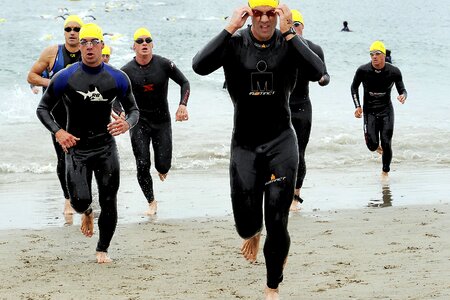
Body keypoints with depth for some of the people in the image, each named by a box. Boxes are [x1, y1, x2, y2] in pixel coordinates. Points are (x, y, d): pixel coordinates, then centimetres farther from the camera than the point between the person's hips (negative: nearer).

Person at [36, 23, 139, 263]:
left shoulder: (117, 78, 0)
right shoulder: (65, 78, -4)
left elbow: (134, 110, 9)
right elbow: (43, 109, 4)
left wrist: (127, 123, -16)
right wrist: (57, 131, -14)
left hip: (106, 147, 1)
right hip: (76, 148, -1)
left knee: (109, 203, -1)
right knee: (80, 201, -14)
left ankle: (102, 250, 19)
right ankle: (87, 212, 26)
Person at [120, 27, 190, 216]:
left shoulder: (164, 65, -8)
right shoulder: (127, 71, -8)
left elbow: (184, 83, 2)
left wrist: (183, 105, -12)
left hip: (162, 120, 0)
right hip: (139, 122, 0)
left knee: (163, 166, -2)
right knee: (142, 166, -7)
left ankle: (162, 169, 38)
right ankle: (151, 203, 12)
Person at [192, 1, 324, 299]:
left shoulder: (290, 43, -4)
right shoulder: (235, 43, -5)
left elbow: (317, 72, -23)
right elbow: (200, 66, -23)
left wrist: (289, 33, -26)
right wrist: (230, 29, -25)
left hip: (281, 141, 0)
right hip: (245, 142, 0)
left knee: (277, 222, -1)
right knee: (245, 221, -1)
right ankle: (253, 234, 39)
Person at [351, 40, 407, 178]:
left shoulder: (394, 71, -10)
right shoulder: (363, 70, -10)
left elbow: (402, 89, 0)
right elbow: (354, 87, 7)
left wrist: (403, 96, -25)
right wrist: (357, 106, -3)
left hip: (386, 110, 0)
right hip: (369, 111, 0)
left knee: (386, 144, -7)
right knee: (372, 145, -8)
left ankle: (385, 172, 13)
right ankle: (377, 146, 31)